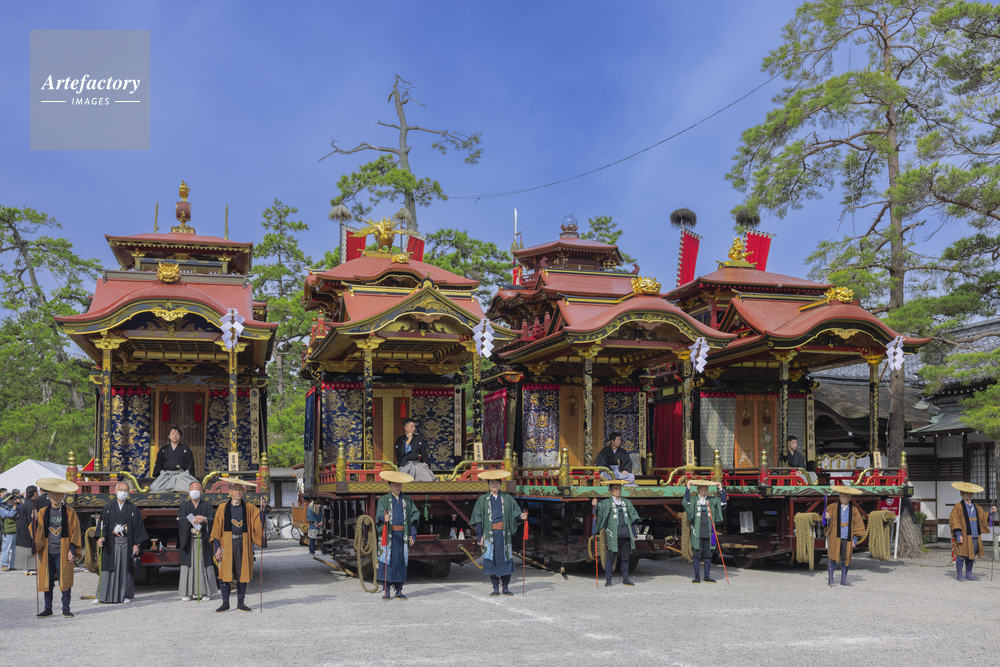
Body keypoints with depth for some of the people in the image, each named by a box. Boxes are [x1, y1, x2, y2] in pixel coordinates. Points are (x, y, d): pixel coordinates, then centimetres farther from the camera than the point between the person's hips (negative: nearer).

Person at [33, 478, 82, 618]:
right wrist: (36, 547, -6)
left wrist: (72, 550, -6)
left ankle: (66, 609, 6)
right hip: (47, 552, 2)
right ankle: (48, 608, 14)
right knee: (47, 580, 4)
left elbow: (75, 532, 0)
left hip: (63, 552, -2)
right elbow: (38, 532, 9)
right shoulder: (43, 512, 8)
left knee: (65, 580, -2)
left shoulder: (70, 512, 2)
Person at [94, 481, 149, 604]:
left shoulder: (133, 509, 5)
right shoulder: (108, 508, 8)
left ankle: (125, 595, 11)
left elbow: (138, 527, 3)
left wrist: (136, 544, -4)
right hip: (111, 544, 0)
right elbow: (102, 525, 3)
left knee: (126, 569, 2)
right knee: (109, 569, -3)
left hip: (127, 543, 0)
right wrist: (101, 538, -15)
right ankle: (103, 595, 1)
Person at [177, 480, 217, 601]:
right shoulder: (184, 505, 11)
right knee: (188, 565, -3)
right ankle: (188, 592, 3)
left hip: (203, 540, 0)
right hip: (189, 540, 0)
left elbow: (214, 519, -3)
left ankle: (205, 592, 3)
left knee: (204, 564, -2)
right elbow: (179, 519, -4)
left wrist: (205, 519, -23)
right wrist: (191, 519, -22)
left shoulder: (207, 505, 10)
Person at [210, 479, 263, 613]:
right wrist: (217, 547, -5)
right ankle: (225, 603, 8)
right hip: (227, 543, -1)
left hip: (243, 544, 1)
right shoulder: (223, 508, 4)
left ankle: (240, 603, 11)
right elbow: (216, 528, 3)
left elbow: (258, 522, -1)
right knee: (225, 573, -1)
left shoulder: (249, 508, 7)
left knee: (242, 573, 3)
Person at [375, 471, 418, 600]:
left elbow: (414, 516, 9)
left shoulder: (407, 500, 13)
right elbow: (379, 514, -8)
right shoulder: (383, 500, 6)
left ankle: (399, 591, 9)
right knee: (387, 561, -4)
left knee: (401, 561, 2)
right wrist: (384, 518, -32)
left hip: (402, 536, 2)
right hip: (388, 535, -2)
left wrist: (413, 534, -1)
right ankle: (386, 591, 3)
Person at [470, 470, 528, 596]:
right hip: (489, 534, -1)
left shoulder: (507, 498, 10)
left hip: (504, 533, 1)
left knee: (505, 557, -1)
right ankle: (495, 588, 7)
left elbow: (515, 511, 6)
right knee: (491, 558, -2)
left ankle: (505, 587, 9)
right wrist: (480, 535, -4)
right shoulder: (483, 499, 8)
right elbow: (477, 518, 4)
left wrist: (521, 516, -17)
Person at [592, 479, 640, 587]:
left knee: (625, 557, 8)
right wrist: (595, 505, -41)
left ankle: (625, 579, 16)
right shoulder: (607, 503, 2)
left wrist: (633, 533, 14)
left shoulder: (626, 502, 14)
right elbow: (600, 507, -17)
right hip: (613, 535, -4)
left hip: (625, 534, 4)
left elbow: (633, 517, 18)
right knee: (610, 557, -3)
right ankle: (607, 580, 4)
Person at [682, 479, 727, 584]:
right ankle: (697, 577, 6)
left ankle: (707, 576, 14)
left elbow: (722, 502, 10)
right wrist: (688, 488, -16)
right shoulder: (693, 500, 4)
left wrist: (721, 489, 4)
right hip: (697, 533, -2)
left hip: (708, 532, 3)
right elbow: (686, 503, -14)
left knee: (708, 555, 6)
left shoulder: (712, 500, 13)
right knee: (697, 555, 0)